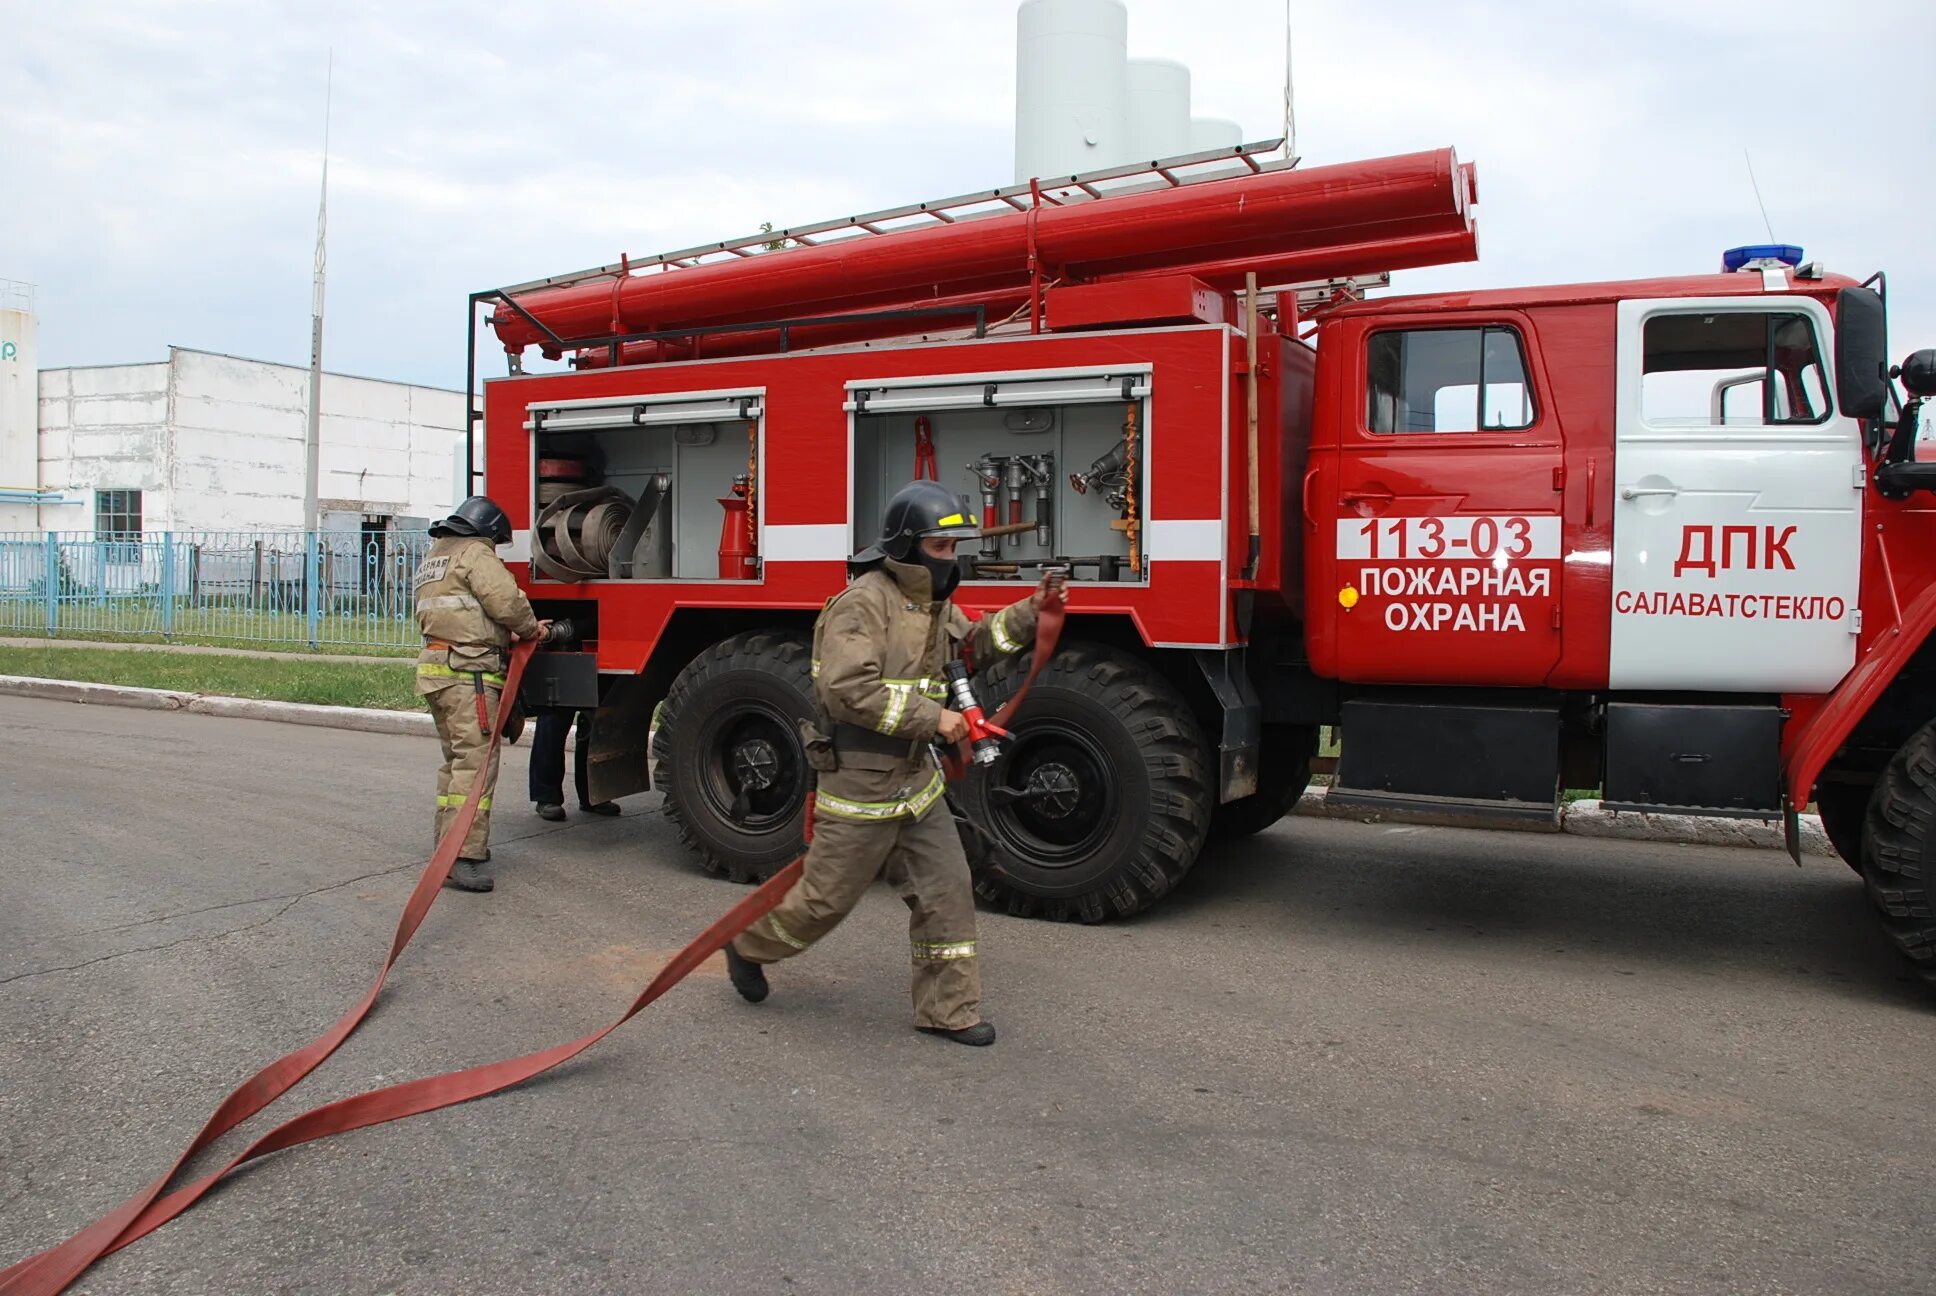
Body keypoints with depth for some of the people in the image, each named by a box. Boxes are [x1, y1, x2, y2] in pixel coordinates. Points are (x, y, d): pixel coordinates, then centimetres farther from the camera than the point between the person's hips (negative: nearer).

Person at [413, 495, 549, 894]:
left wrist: (508, 634, 13)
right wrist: (529, 628, 1)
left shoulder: (434, 556, 25)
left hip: (434, 667, 10)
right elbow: (504, 598, -17)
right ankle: (461, 857, -19)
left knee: (456, 760, 19)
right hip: (468, 671, -10)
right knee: (476, 763, -13)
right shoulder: (476, 552, -5)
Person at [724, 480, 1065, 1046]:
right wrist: (932, 717, -26)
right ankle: (749, 945, 32)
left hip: (915, 778, 8)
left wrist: (1029, 612, 10)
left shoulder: (931, 602, 10)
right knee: (827, 896, 5)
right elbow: (848, 690, -29)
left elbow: (970, 644, 25)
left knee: (946, 889, 5)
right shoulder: (863, 602, -19)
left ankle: (946, 1009, 16)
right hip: (859, 782, -8)